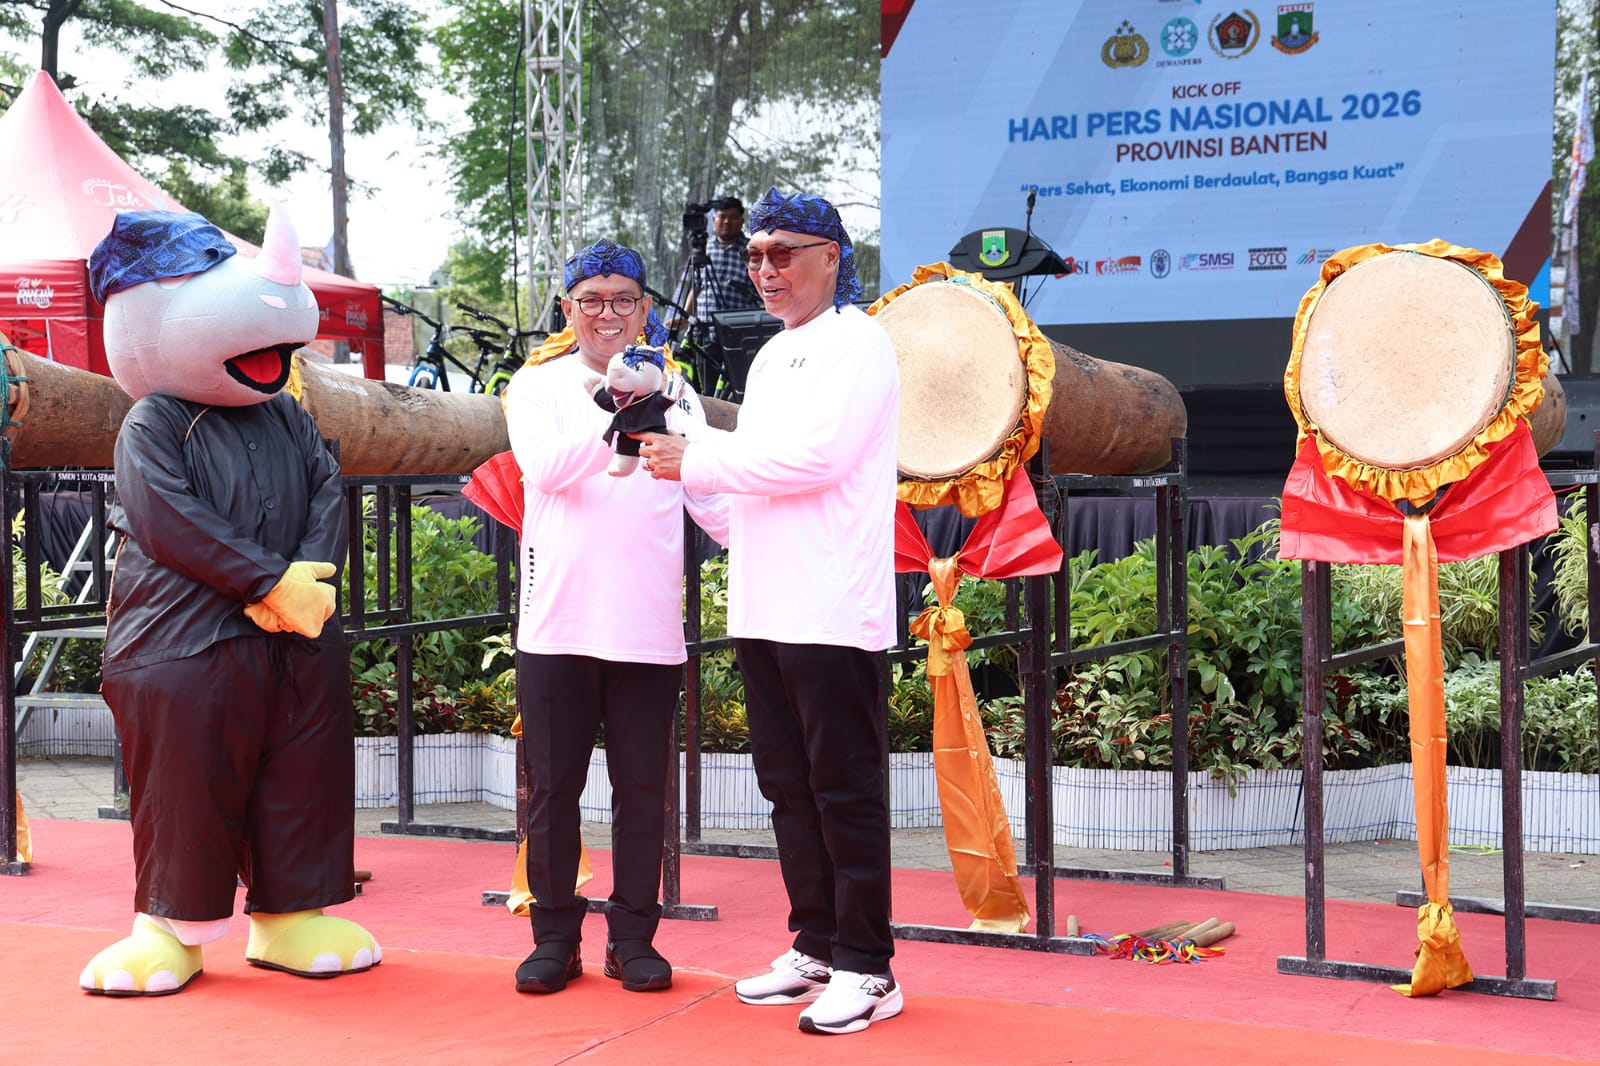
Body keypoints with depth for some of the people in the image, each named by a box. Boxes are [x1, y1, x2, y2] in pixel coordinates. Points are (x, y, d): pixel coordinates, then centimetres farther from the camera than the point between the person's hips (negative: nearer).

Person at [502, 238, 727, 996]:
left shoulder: (672, 391, 11)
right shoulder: (537, 386, 7)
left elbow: (709, 490, 4)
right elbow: (546, 466, -12)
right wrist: (615, 426, -29)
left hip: (648, 625, 1)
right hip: (556, 620, -1)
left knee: (641, 789, 7)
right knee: (553, 786, 6)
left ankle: (632, 938, 18)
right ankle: (555, 937, 18)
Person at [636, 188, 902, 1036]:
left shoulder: (857, 344, -5)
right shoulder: (771, 357, 21)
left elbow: (816, 455, -17)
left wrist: (696, 459, -12)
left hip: (832, 610, -9)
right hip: (763, 610, 9)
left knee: (844, 791, -4)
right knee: (788, 787, 12)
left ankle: (866, 968, 4)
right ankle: (815, 949, 22)